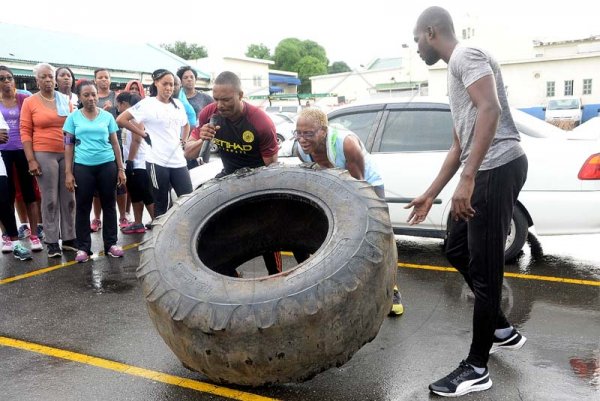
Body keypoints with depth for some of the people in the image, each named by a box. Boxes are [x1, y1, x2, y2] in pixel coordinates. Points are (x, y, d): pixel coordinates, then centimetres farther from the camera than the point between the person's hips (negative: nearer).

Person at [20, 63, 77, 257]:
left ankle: (69, 239, 16)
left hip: (67, 154, 4)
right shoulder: (30, 102, 0)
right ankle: (52, 243, 7)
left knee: (69, 198, 7)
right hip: (44, 155, -3)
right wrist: (31, 159, -10)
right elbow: (25, 132, -3)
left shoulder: (65, 100, 9)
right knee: (50, 200, -1)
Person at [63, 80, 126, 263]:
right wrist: (68, 172, -2)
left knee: (109, 205, 7)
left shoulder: (107, 116, 5)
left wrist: (121, 169, 5)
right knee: (83, 207, 5)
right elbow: (69, 146, 3)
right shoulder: (73, 117, 3)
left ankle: (111, 244, 18)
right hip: (82, 167, -1)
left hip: (107, 165, 1)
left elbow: (115, 144, 9)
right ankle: (83, 247, 14)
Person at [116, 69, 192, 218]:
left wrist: (183, 141, 12)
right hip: (157, 161, -5)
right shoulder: (147, 103, -4)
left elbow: (186, 125, 29)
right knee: (161, 205, 4)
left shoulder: (178, 104, 12)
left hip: (178, 161, 5)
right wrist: (144, 134, -6)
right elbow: (121, 119, -6)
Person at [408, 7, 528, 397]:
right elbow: (459, 145, 27)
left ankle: (477, 368, 8)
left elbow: (490, 110, -23)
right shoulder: (456, 68, 25)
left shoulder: (466, 55, -6)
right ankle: (503, 330, 31)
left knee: (483, 268, -4)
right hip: (483, 171, 10)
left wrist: (468, 179, -29)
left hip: (498, 167, -10)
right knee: (457, 250, 19)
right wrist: (430, 195, 28)